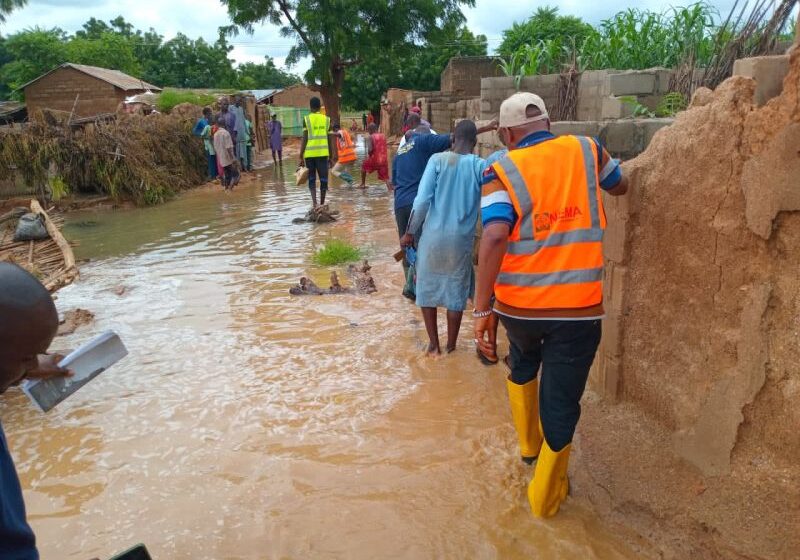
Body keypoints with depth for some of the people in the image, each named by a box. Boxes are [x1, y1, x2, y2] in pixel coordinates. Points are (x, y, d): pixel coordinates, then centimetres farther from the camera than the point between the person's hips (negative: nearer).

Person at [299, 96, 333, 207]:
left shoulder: (306, 119, 0)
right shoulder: (326, 119, 6)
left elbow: (304, 139, -4)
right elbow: (329, 140, 7)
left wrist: (301, 156, -1)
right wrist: (331, 157, 14)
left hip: (310, 153, -1)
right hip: (323, 153, 1)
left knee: (312, 179, 8)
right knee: (323, 179, 8)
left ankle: (314, 203, -8)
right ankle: (322, 204, 13)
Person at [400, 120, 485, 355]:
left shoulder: (438, 160, -5)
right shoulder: (480, 166, -2)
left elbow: (422, 200, -10)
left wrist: (410, 232, -1)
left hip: (433, 236, -1)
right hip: (461, 239, 1)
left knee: (427, 288, 16)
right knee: (455, 293, 13)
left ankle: (433, 345, 21)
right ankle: (450, 347, 23)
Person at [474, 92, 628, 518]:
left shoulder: (502, 171, -6)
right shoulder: (586, 151, 2)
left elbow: (494, 237, -21)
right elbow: (620, 187, 23)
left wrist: (481, 310, -19)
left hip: (517, 306, 1)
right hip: (578, 307, 0)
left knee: (523, 365, 32)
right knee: (560, 402, 12)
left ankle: (528, 443, 47)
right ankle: (545, 495, 27)